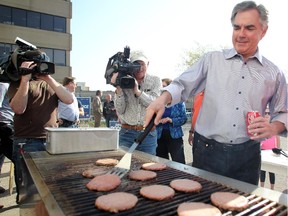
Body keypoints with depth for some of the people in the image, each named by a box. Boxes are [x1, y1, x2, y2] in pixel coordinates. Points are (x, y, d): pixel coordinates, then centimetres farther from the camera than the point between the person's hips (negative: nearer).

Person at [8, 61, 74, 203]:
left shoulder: (51, 84, 16)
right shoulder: (18, 83, 5)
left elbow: (69, 100, -2)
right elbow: (18, 109, -13)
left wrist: (48, 79, -7)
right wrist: (25, 79, -16)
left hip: (52, 141, 4)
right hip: (27, 143, -3)